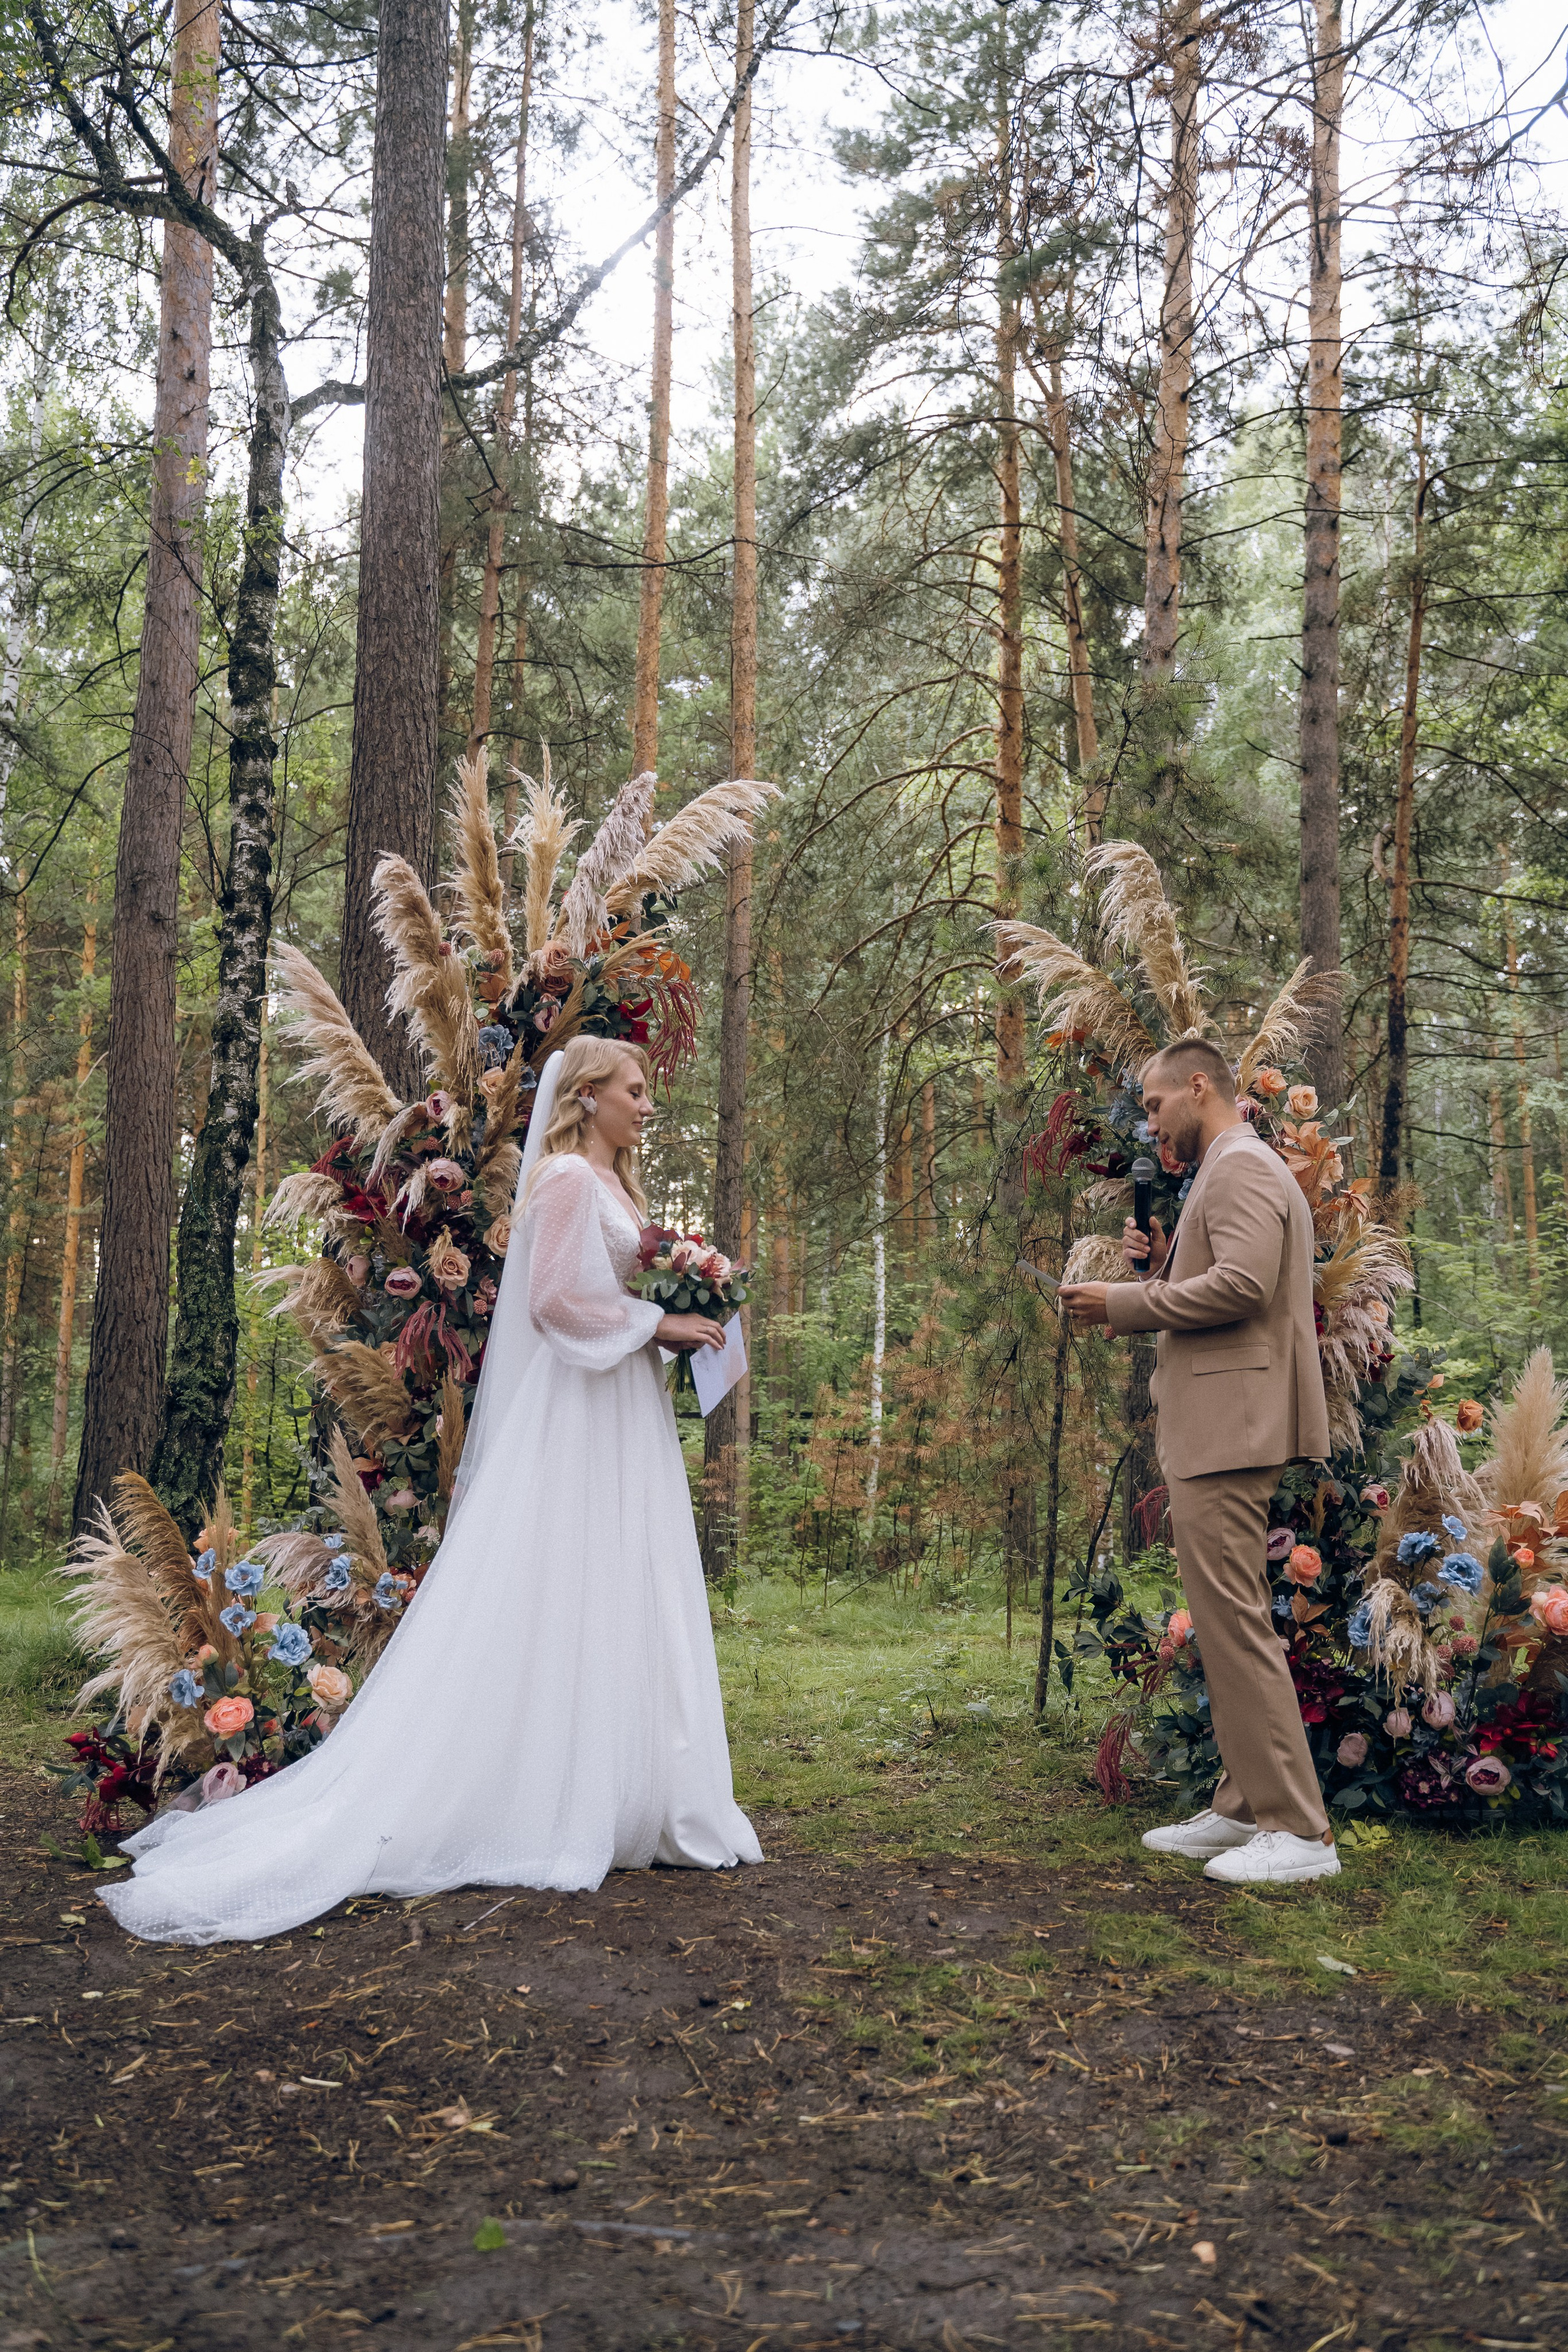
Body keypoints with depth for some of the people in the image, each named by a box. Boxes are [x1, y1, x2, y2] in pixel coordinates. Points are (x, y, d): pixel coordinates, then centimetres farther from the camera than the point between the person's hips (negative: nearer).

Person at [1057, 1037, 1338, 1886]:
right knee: (1230, 1621, 14)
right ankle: (1244, 1809, 21)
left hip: (1227, 1431, -11)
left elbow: (1242, 1282, -23)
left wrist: (1123, 1302, -15)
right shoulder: (1234, 1171, 23)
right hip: (1218, 1430, 11)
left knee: (1234, 1622, -10)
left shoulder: (1240, 1167, -9)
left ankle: (1298, 1831, -7)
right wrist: (1160, 1269, 9)